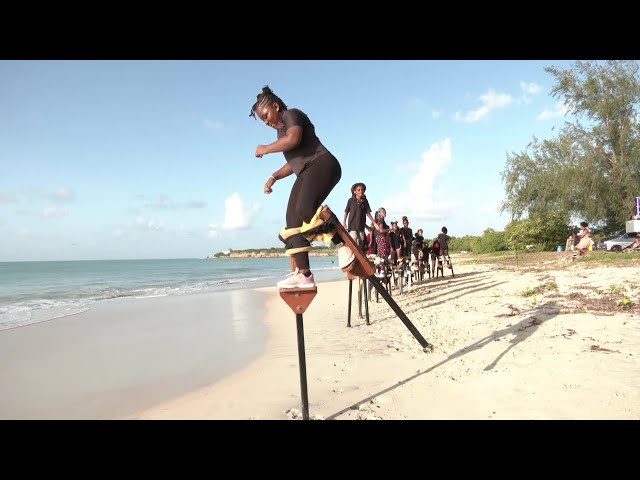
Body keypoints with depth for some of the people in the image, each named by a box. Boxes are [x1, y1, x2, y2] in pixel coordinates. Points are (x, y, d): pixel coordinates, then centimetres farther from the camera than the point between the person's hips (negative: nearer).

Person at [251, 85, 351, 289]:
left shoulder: (292, 114, 2)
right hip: (306, 173, 10)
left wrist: (265, 149, -7)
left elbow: (294, 139, -20)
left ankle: (343, 244, -20)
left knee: (305, 209, -33)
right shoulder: (281, 130, 28)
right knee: (293, 221, -4)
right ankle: (304, 274, -9)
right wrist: (273, 177, 19)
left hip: (321, 165, -10)